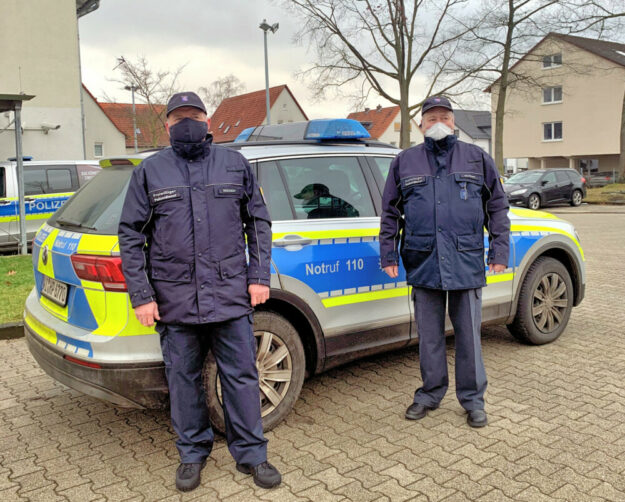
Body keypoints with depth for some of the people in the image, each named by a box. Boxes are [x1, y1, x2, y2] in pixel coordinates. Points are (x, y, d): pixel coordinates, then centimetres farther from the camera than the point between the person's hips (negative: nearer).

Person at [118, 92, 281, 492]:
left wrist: (259, 277, 2)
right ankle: (193, 452, 31)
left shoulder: (234, 164, 7)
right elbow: (131, 237, 4)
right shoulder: (150, 172, 5)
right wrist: (141, 296, -2)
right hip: (175, 299, 0)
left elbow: (259, 222, 10)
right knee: (183, 379, 11)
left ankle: (251, 453, 23)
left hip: (231, 294, 0)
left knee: (241, 376, 6)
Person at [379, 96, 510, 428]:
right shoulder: (405, 162, 11)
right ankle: (430, 394, 26)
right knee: (429, 336, 10)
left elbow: (497, 207, 11)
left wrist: (499, 251, 3)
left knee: (468, 334, 6)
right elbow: (390, 213, 14)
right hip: (423, 264, 1)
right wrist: (388, 254, 7)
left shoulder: (477, 158, 10)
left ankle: (472, 398, 22)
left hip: (466, 264, -1)